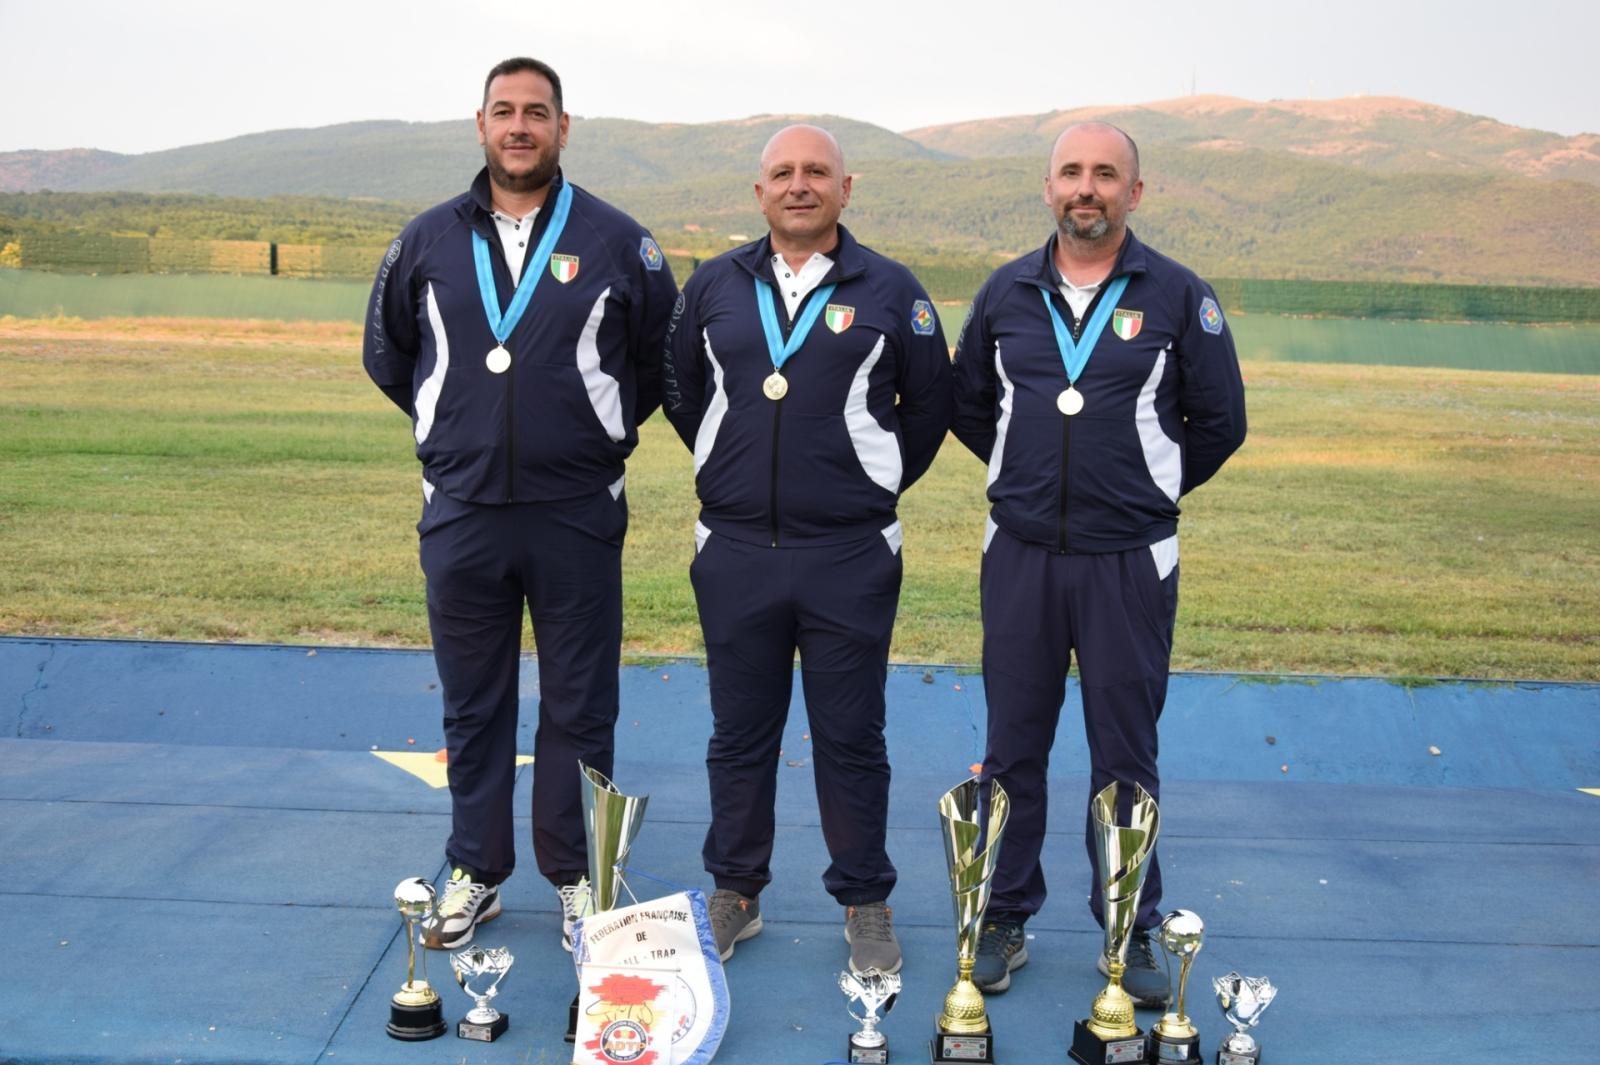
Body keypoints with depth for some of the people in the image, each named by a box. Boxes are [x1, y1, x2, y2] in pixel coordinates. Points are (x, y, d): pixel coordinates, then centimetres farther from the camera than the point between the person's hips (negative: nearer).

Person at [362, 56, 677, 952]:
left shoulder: (616, 242, -1)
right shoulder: (429, 240, 5)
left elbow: (663, 359, 9)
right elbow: (388, 353, 19)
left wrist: (601, 430, 10)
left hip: (578, 515, -2)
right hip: (461, 511, 2)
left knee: (579, 708, 6)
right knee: (473, 706, 12)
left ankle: (578, 877, 21)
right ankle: (476, 875, 26)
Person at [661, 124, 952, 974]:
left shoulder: (889, 291, 1)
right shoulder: (715, 286, 7)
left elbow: (929, 404, 9)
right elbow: (681, 389, 19)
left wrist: (876, 482, 9)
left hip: (850, 556, -2)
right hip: (735, 552, 2)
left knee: (851, 737, 6)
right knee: (739, 733, 11)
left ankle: (865, 902, 21)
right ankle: (735, 891, 27)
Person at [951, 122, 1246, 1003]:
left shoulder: (1178, 296, -1)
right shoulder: (1008, 293, 6)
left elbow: (1220, 422, 5)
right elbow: (968, 405, 18)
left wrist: (1148, 491, 9)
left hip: (1130, 563, -2)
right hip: (1020, 556, 2)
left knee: (1126, 755, 6)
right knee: (1013, 748, 9)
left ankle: (1130, 931, 21)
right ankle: (1003, 918, 23)